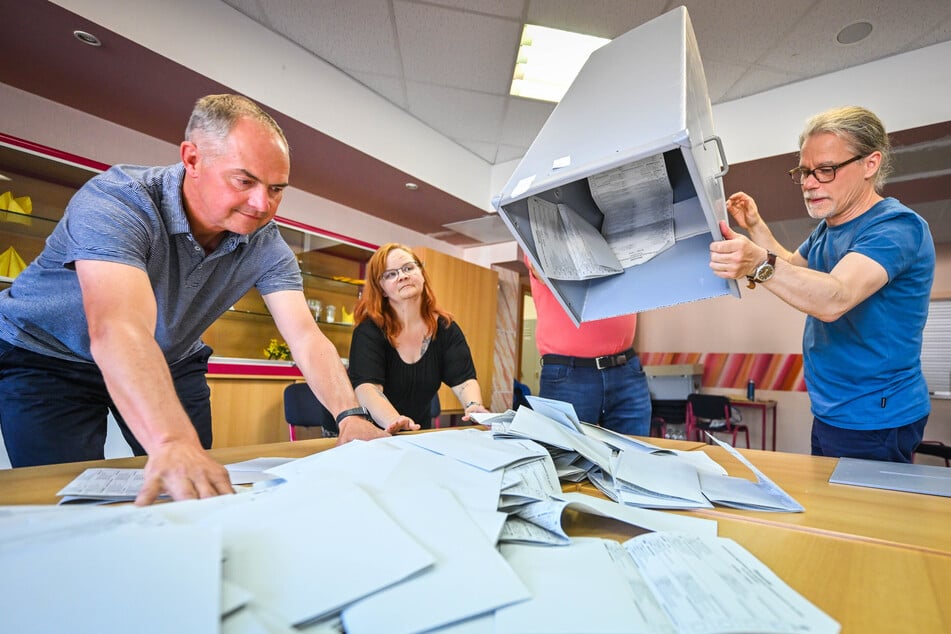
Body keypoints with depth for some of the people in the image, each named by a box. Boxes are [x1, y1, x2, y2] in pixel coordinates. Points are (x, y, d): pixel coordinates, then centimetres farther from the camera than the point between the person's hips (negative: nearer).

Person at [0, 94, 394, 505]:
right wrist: (171, 441, -63)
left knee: (199, 493, 4)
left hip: (171, 363, 4)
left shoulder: (266, 247, -19)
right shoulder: (117, 201, -32)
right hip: (44, 356, -3)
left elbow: (305, 336, -26)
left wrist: (350, 416, -42)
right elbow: (119, 328, -48)